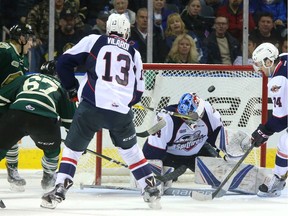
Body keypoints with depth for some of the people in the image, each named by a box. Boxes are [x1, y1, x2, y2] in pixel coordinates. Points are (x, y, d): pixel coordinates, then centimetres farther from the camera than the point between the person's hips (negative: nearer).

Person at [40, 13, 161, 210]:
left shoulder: (93, 41, 12)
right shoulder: (134, 54, 20)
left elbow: (64, 62, 10)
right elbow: (138, 92, 20)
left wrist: (72, 89, 21)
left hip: (92, 106, -2)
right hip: (122, 111, 2)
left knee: (73, 148, 12)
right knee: (131, 149, 24)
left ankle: (59, 191, -1)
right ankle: (151, 191, 21)